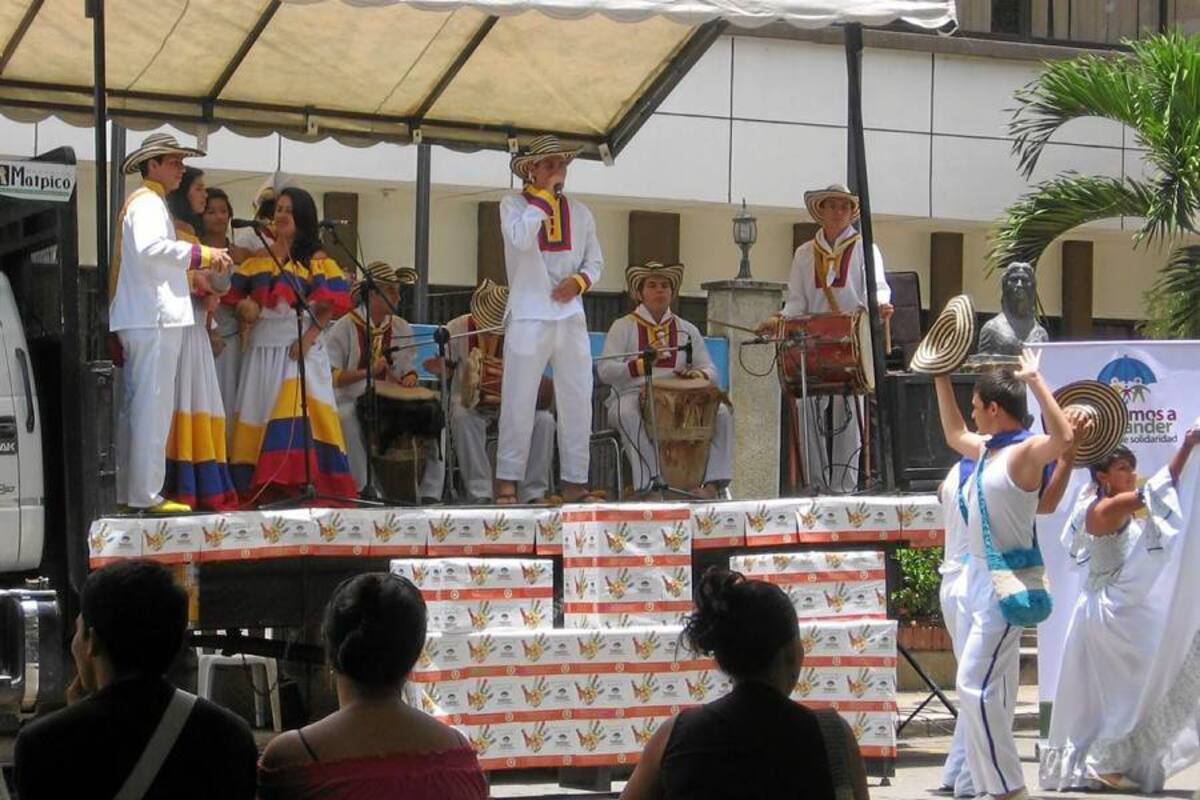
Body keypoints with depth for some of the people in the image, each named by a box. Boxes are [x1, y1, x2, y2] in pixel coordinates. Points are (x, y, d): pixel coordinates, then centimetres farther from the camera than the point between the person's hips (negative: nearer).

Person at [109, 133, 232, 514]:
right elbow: (151, 246, -28)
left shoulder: (142, 203, 23)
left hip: (140, 320, 11)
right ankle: (146, 494, -12)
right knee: (154, 407, -10)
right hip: (154, 318, -11)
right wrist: (202, 254, -26)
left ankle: (127, 491, 16)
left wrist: (190, 275, 19)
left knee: (135, 407, 12)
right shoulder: (149, 203, -9)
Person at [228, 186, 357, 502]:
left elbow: (331, 305, -3)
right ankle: (260, 485, 1)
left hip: (301, 346, -4)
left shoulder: (317, 260, 4)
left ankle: (298, 482, -17)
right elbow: (235, 292, 17)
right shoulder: (258, 259, 15)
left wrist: (308, 338, -14)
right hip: (263, 346, 4)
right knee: (259, 413, 0)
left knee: (299, 413, -15)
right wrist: (244, 305, -6)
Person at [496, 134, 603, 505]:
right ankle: (507, 483, -2)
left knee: (577, 402, 4)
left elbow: (595, 261, 17)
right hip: (529, 317, -5)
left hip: (571, 316, 5)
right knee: (518, 401, -6)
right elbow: (521, 238, -20)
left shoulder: (580, 213, 14)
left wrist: (580, 280, -4)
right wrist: (544, 195, -12)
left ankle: (575, 483, 10)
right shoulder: (514, 205, 1)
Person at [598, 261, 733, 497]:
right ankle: (651, 484, -40)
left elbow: (710, 371, 15)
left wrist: (699, 374, -11)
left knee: (722, 413, -20)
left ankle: (712, 484, -25)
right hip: (632, 397, -3)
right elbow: (605, 370, -5)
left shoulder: (687, 330, 18)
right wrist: (642, 364, -21)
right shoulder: (623, 327, 8)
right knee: (629, 414, -38)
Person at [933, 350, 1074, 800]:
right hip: (981, 577, 10)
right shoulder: (985, 449, 14)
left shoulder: (1025, 451, -14)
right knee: (984, 689, 13)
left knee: (976, 686, -15)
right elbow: (954, 434, 35)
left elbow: (1063, 438, -35)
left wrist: (1035, 382, -32)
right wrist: (941, 379, 32)